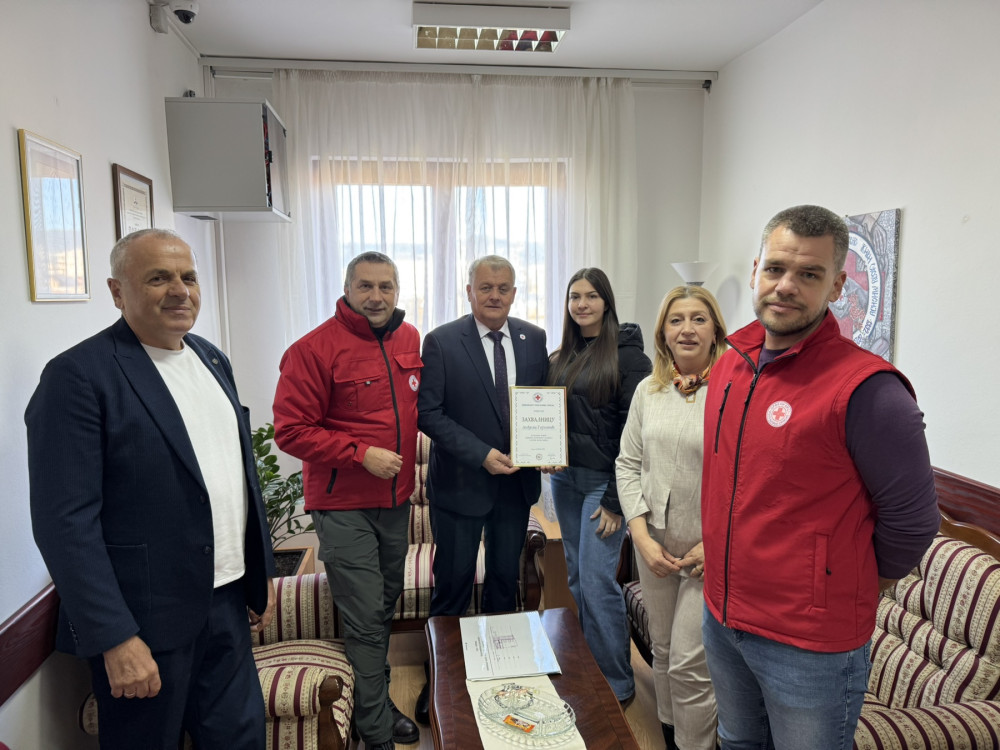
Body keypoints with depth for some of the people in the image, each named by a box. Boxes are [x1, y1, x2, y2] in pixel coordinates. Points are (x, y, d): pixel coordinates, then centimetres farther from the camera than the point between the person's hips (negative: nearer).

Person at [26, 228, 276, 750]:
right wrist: (116, 638, -18)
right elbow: (65, 522, -17)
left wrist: (261, 571, 14)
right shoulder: (78, 375, -14)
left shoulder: (212, 360, 8)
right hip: (145, 621, -6)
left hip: (226, 603, 7)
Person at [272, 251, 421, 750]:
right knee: (365, 620, 0)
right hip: (343, 506, -6)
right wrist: (362, 454, -20)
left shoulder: (411, 340, 4)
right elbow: (290, 431, -15)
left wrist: (419, 461, 7)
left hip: (396, 501, 6)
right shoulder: (314, 349, -15)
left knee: (385, 604, 20)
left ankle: (378, 702, 41)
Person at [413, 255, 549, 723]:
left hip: (517, 481, 4)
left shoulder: (534, 339, 1)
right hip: (461, 483, -3)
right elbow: (429, 412, -13)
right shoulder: (441, 342, -10)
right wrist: (481, 454, -21)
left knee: (505, 578, 19)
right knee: (453, 583, 9)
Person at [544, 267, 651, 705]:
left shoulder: (628, 354, -10)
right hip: (565, 478, 7)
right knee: (576, 575, 15)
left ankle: (616, 683, 14)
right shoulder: (561, 357, 10)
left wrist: (615, 499, -15)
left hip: (603, 481, -7)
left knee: (597, 580, -6)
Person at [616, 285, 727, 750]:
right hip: (654, 543, 5)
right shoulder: (648, 390, 3)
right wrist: (642, 536, -3)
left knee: (689, 664, 1)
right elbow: (628, 463, 6)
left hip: (712, 551, -5)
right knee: (662, 652, 19)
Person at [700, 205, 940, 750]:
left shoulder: (866, 389, -21)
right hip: (721, 619, 7)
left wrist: (848, 591, -2)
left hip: (810, 645, -6)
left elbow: (911, 519, -15)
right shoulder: (729, 365, 1)